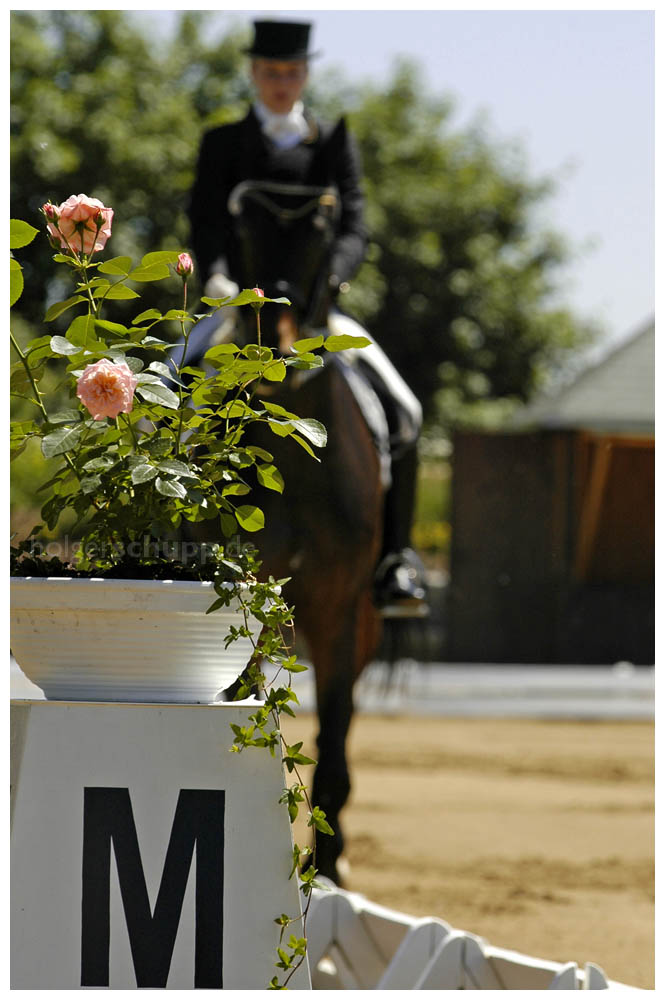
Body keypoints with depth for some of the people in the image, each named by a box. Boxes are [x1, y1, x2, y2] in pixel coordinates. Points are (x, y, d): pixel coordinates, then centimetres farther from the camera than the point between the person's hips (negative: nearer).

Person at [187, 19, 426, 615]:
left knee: (400, 414, -20)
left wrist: (327, 278, -21)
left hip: (316, 310, 1)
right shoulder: (222, 146, 9)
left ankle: (394, 560, -15)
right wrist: (217, 280, -25)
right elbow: (206, 224, -3)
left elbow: (354, 229, 0)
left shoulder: (333, 145, 11)